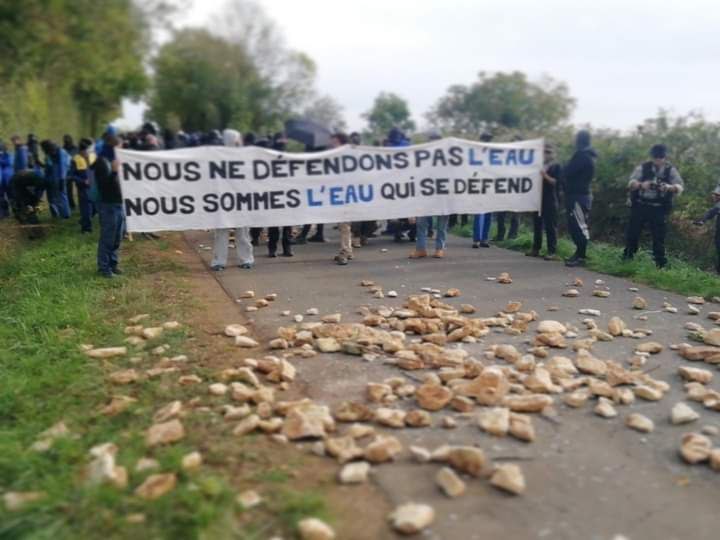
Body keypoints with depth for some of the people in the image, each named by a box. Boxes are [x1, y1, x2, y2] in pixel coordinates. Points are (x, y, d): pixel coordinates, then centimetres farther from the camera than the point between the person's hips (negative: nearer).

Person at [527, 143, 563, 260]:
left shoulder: (557, 166, 1)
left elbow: (557, 182, -10)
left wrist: (545, 176, -21)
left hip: (550, 200, -6)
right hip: (538, 199, 6)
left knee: (550, 226, -8)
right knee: (537, 225, 10)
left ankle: (553, 252, -8)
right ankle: (535, 249, 18)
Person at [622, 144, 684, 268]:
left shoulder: (671, 170, 0)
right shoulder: (643, 167, -1)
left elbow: (680, 188, -10)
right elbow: (631, 183, -11)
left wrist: (670, 187, -33)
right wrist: (641, 184, -33)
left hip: (659, 209, -1)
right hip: (640, 206, 1)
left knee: (659, 236, 1)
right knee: (633, 231, 8)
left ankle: (660, 262, 9)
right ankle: (627, 256, 25)